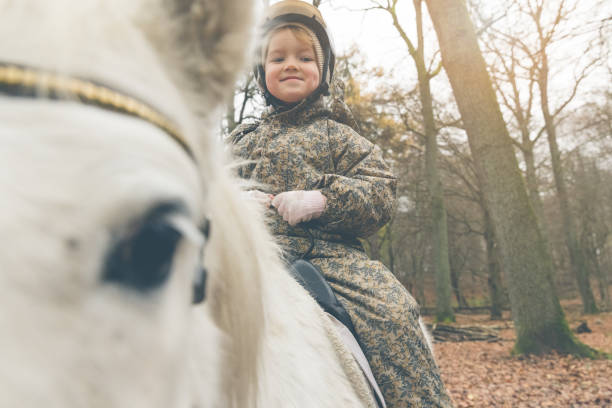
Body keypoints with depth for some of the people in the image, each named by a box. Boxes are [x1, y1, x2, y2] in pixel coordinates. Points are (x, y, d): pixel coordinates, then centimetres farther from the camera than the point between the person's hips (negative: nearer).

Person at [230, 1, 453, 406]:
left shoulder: (338, 137, 11)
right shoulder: (243, 140, 21)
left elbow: (380, 195, 2)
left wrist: (322, 199, -16)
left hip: (328, 254, -2)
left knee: (391, 314, -25)